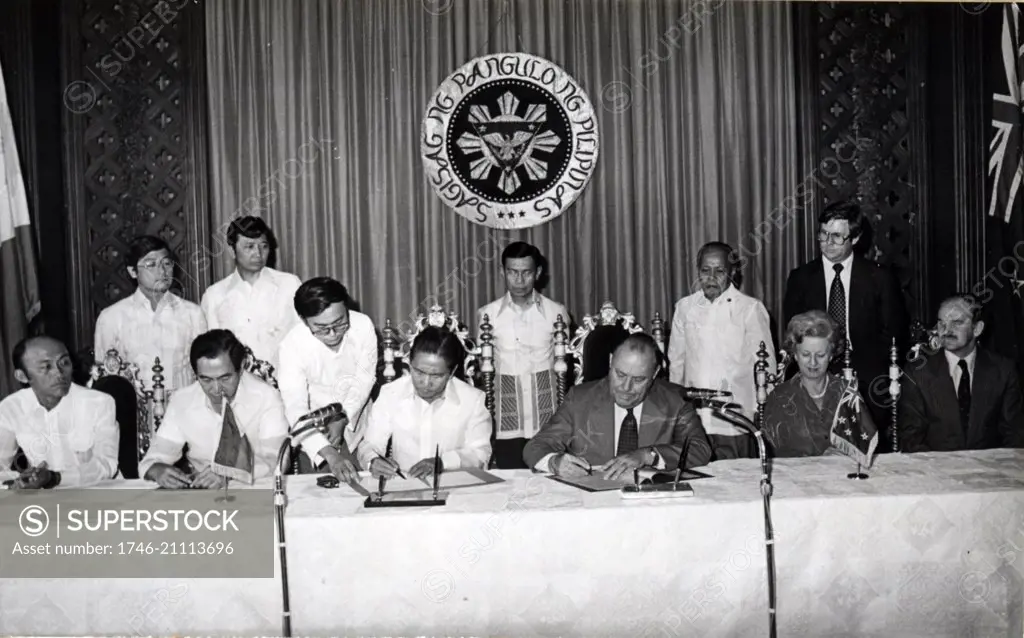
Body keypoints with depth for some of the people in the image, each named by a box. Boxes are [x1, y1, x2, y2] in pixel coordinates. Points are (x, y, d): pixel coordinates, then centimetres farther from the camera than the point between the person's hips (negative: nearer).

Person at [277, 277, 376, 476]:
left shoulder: (363, 325, -20)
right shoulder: (292, 344, -25)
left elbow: (365, 379, -9)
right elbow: (295, 409, -30)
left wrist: (342, 419, -21)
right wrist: (328, 453, -42)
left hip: (356, 427, 2)